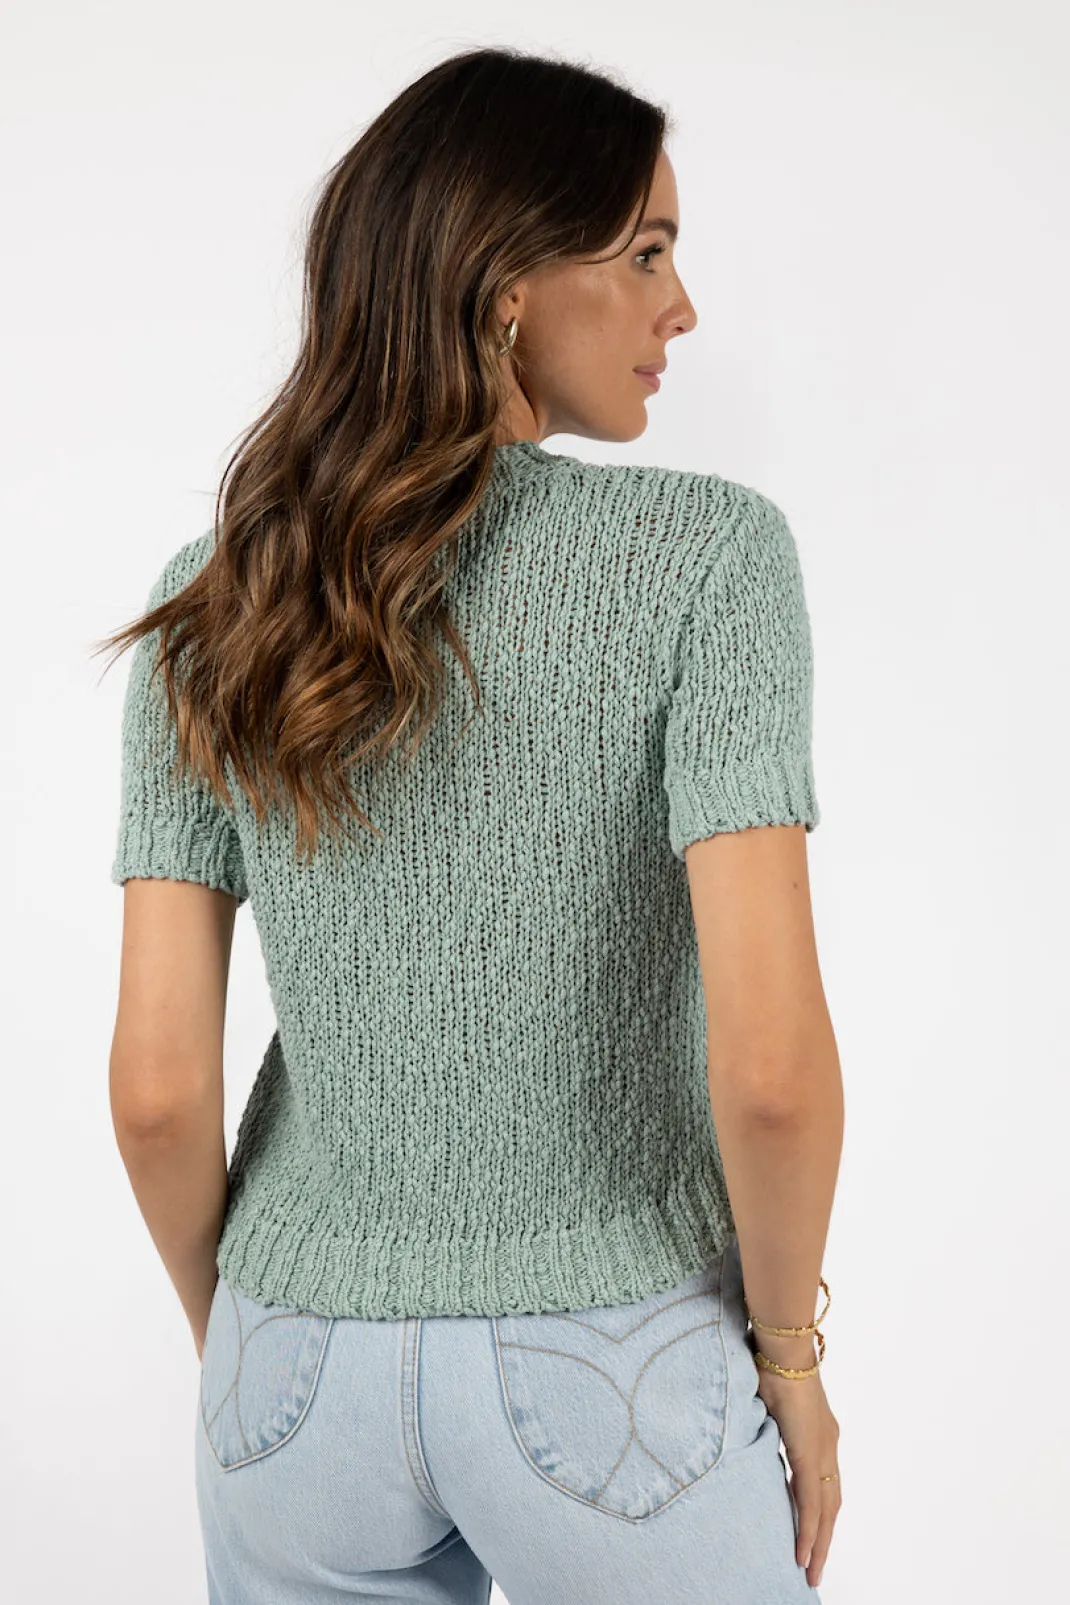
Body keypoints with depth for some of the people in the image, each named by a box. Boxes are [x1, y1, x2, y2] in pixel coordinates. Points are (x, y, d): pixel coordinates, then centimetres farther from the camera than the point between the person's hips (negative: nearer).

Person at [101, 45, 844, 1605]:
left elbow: (157, 1084, -7)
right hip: (620, 1386, -3)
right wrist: (790, 1351, -5)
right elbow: (771, 1058, -23)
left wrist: (231, 1339, 10)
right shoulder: (703, 551, -16)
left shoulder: (217, 601, -5)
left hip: (305, 1372, 4)